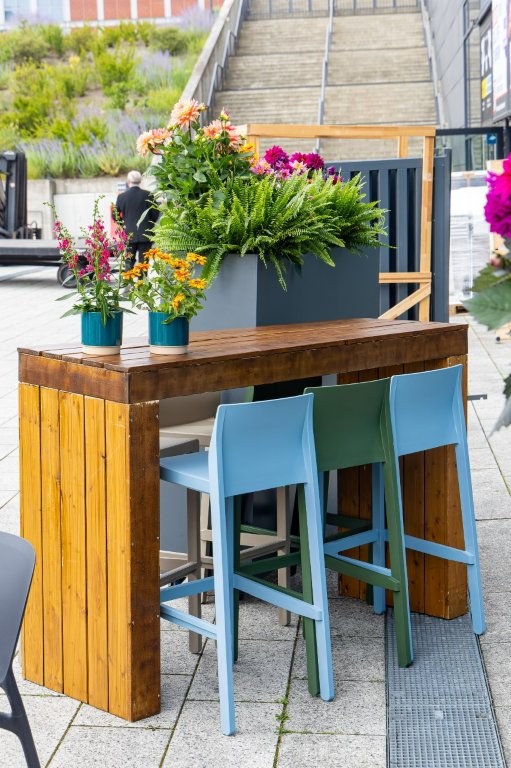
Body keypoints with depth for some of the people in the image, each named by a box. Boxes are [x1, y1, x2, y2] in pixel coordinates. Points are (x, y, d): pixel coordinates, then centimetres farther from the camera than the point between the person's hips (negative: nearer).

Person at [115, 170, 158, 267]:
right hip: (145, 235, -1)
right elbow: (155, 214, -5)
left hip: (129, 235, 1)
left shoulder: (121, 196, -3)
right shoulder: (148, 195, -7)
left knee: (129, 263, 7)